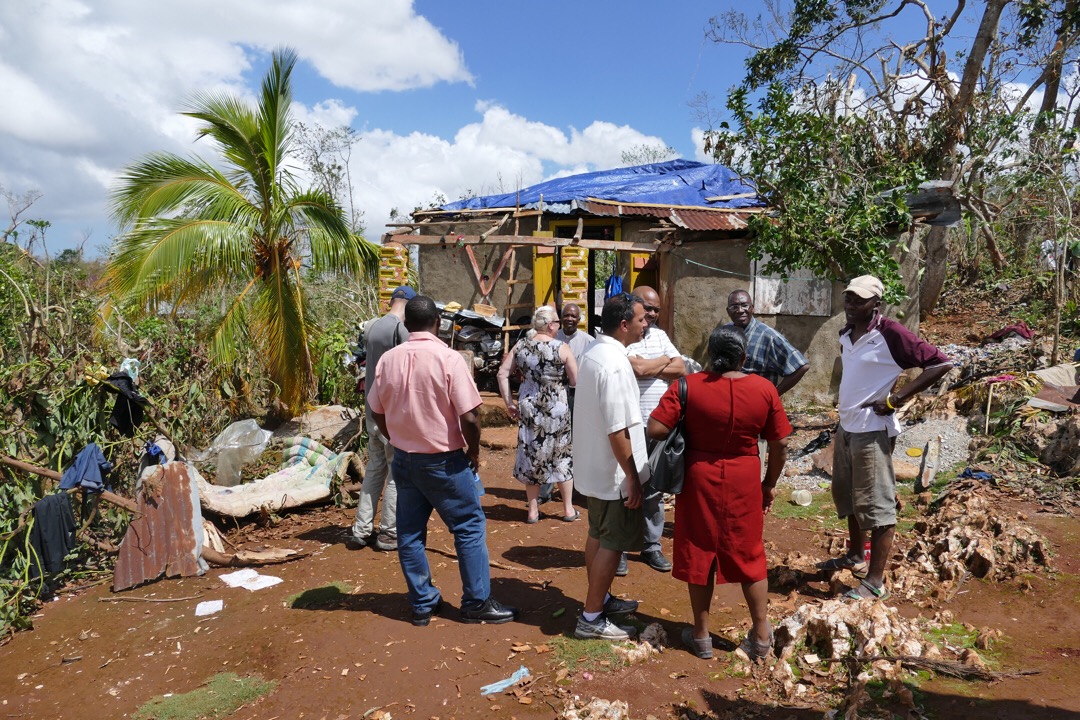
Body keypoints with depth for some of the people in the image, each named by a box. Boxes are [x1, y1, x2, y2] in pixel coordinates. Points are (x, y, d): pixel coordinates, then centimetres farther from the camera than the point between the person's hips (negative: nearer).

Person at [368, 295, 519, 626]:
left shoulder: (388, 360, -1)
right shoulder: (448, 358, -16)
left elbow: (378, 413, 8)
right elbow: (469, 417, -20)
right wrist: (474, 452, -3)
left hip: (404, 459, 5)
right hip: (444, 461, -5)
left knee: (410, 533, 13)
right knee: (470, 527, 8)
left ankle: (422, 604, 24)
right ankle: (477, 603, 15)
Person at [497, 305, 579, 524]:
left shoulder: (520, 346, 2)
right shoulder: (562, 348, -8)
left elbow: (502, 373, 0)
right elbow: (576, 381, -8)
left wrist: (509, 403, 5)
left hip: (528, 407, 3)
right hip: (556, 409, -3)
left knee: (531, 456, 12)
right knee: (562, 456, 12)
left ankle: (533, 510, 20)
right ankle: (568, 509, 21)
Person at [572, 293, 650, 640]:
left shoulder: (592, 353, 6)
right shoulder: (614, 364, -25)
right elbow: (617, 429, -26)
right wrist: (632, 476, -19)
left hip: (592, 467, 10)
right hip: (613, 472, -9)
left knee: (598, 534, 21)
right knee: (612, 543, 3)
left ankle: (600, 598, 37)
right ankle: (591, 618, 14)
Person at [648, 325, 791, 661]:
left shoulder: (687, 385, -13)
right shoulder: (764, 389, -8)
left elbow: (656, 429, -18)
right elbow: (780, 444, -2)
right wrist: (770, 483, 11)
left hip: (699, 481, -1)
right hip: (744, 483, 1)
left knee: (699, 555, 12)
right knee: (748, 555, 16)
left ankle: (701, 636, 24)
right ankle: (761, 636, 27)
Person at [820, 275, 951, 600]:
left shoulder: (890, 334, -16)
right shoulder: (846, 334, 7)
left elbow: (940, 363, -19)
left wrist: (897, 398, -20)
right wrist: (845, 403, 11)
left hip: (872, 431, -9)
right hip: (845, 426, 9)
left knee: (876, 505, -2)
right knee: (847, 496, 20)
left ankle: (875, 581, 6)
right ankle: (855, 556, 38)